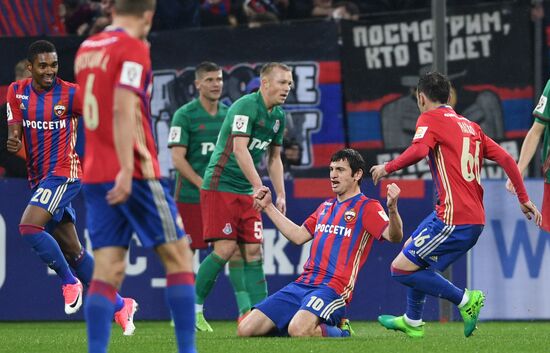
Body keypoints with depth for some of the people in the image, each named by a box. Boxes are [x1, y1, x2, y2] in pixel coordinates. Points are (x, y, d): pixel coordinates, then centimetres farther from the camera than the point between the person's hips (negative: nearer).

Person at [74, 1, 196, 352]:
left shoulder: (87, 48, 14)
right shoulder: (133, 47, -8)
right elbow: (123, 108, -20)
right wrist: (126, 168, -24)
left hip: (94, 175, 7)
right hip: (132, 175, -7)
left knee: (107, 271, 2)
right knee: (178, 254, 2)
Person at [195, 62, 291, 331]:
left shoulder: (278, 116, 11)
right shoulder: (246, 106, -16)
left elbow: (274, 158, 20)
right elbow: (239, 149, -25)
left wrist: (280, 195, 11)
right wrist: (258, 186, -32)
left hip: (247, 192, 8)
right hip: (221, 185, -8)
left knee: (253, 251, 1)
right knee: (225, 249, -13)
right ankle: (193, 307, -1)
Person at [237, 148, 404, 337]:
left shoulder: (367, 207, 1)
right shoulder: (326, 206, 24)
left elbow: (394, 236, -14)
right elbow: (299, 236, 32)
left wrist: (392, 209, -35)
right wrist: (268, 207, 33)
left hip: (332, 288, -7)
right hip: (302, 284, 8)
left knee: (299, 330, -37)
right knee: (245, 330, -5)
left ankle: (341, 333, -3)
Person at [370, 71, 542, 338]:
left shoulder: (430, 119, -2)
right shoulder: (470, 126, 19)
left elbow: (419, 150, -22)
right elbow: (505, 158, 14)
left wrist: (387, 168, -10)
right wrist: (524, 199, 17)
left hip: (453, 218, -9)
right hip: (475, 219, 9)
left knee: (401, 269, -4)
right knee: (413, 250, 27)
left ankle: (464, 299, -8)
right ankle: (412, 322, 36)